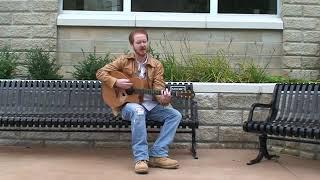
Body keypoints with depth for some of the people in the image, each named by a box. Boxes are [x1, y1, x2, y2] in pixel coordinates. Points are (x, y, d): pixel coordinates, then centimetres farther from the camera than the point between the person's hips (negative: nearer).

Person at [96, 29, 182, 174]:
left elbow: (158, 87, -3)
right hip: (128, 103, -3)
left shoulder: (156, 65, 8)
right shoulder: (124, 60, 3)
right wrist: (116, 82, -16)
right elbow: (100, 72, 2)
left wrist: (163, 98, -27)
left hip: (150, 104, 4)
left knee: (175, 115, -18)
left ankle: (158, 155, -22)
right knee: (138, 111, -39)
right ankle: (141, 158, -38)